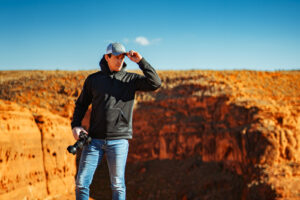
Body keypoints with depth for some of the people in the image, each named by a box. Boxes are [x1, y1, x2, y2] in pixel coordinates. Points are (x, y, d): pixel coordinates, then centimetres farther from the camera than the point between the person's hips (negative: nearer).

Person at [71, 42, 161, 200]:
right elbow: (81, 104, 15)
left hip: (118, 141, -1)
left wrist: (140, 61, -12)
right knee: (82, 182, 0)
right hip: (94, 139, 1)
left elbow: (155, 83, -10)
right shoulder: (93, 79, 8)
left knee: (118, 185, 3)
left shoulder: (130, 79, 5)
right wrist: (75, 125, 0)